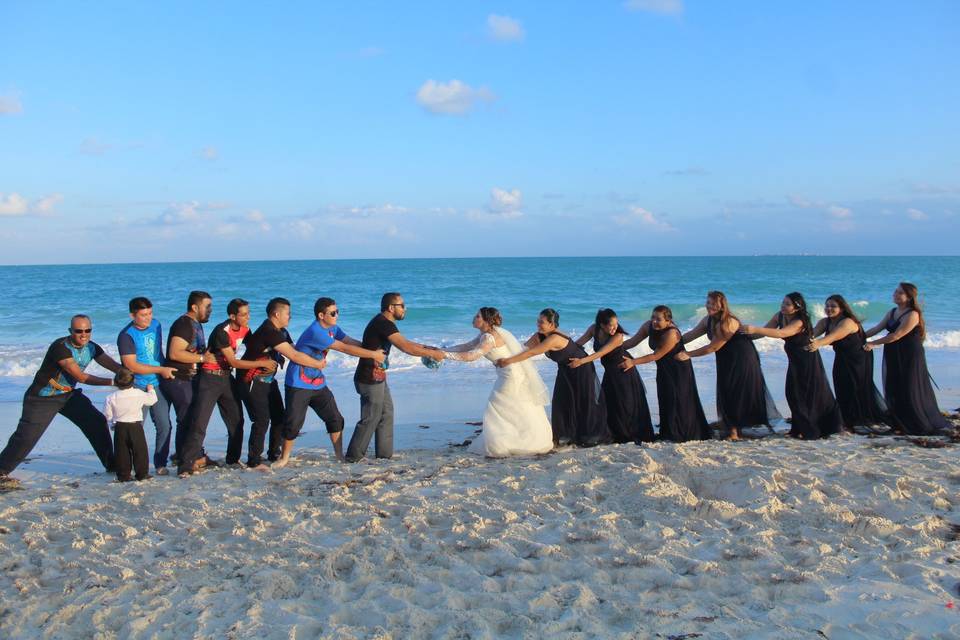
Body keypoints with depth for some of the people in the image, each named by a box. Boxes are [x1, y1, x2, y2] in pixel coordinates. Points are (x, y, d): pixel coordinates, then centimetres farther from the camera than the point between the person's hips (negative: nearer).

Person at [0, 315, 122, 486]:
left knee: (97, 422, 0)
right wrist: (112, 382, -31)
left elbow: (115, 366, -4)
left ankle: (111, 465, 10)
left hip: (68, 395, 7)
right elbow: (80, 377, -30)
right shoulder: (61, 347, -27)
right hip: (43, 398, -7)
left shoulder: (92, 348, -4)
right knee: (26, 437, -9)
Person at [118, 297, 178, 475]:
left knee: (165, 426, 2)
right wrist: (161, 370, -16)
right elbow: (132, 366, -20)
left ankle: (160, 464, 13)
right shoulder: (126, 336, -15)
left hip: (158, 385, 6)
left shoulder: (156, 325, 6)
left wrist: (166, 370, 15)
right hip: (137, 388, -5)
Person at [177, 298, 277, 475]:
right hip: (210, 378, -8)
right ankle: (186, 466, -9)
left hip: (227, 377, 8)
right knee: (199, 424, -11)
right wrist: (262, 363, -17)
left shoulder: (244, 329, 0)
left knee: (236, 421, 13)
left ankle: (233, 459, 28)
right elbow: (234, 362, -21)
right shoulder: (221, 332, -23)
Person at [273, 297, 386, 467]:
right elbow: (345, 348, -25)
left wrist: (375, 352, -14)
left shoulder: (332, 329, 3)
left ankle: (340, 456, 17)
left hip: (318, 383, 9)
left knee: (335, 419, 6)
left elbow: (353, 342, 1)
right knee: (293, 423, -5)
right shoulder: (315, 332, -25)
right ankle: (284, 458, 13)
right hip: (298, 385, -8)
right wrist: (372, 354, -19)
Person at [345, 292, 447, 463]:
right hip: (370, 380, -10)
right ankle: (354, 456, 7)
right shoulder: (383, 324, -21)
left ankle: (384, 453, 21)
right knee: (370, 418, -2)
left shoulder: (384, 323, 11)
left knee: (386, 414, 14)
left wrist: (425, 347, 12)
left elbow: (403, 343, 20)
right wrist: (432, 354, -19)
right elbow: (406, 347, -27)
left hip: (378, 378, 10)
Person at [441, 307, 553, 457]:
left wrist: (445, 355, -31)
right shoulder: (485, 335, 9)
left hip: (512, 377, -10)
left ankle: (500, 447, 1)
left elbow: (471, 355, -32)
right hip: (518, 373, 10)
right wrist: (443, 350, 4)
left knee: (497, 410, -3)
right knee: (520, 411, 18)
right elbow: (466, 346, 11)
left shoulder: (490, 337, -23)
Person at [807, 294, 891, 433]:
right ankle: (848, 423, 15)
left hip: (859, 360, -7)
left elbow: (833, 337, -44)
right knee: (843, 391, 5)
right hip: (842, 360, 7)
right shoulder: (825, 322, -4)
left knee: (858, 389, -5)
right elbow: (812, 333, -20)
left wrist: (818, 343, -62)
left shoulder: (847, 322, -27)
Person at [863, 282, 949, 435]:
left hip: (910, 358, -8)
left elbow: (896, 335, -20)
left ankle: (923, 426, 10)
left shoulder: (912, 315, -16)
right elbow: (877, 329, 9)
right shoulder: (892, 312, 10)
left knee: (910, 392, -3)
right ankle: (900, 424, 17)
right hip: (894, 357, 8)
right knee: (893, 391, 8)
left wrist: (873, 344, -18)